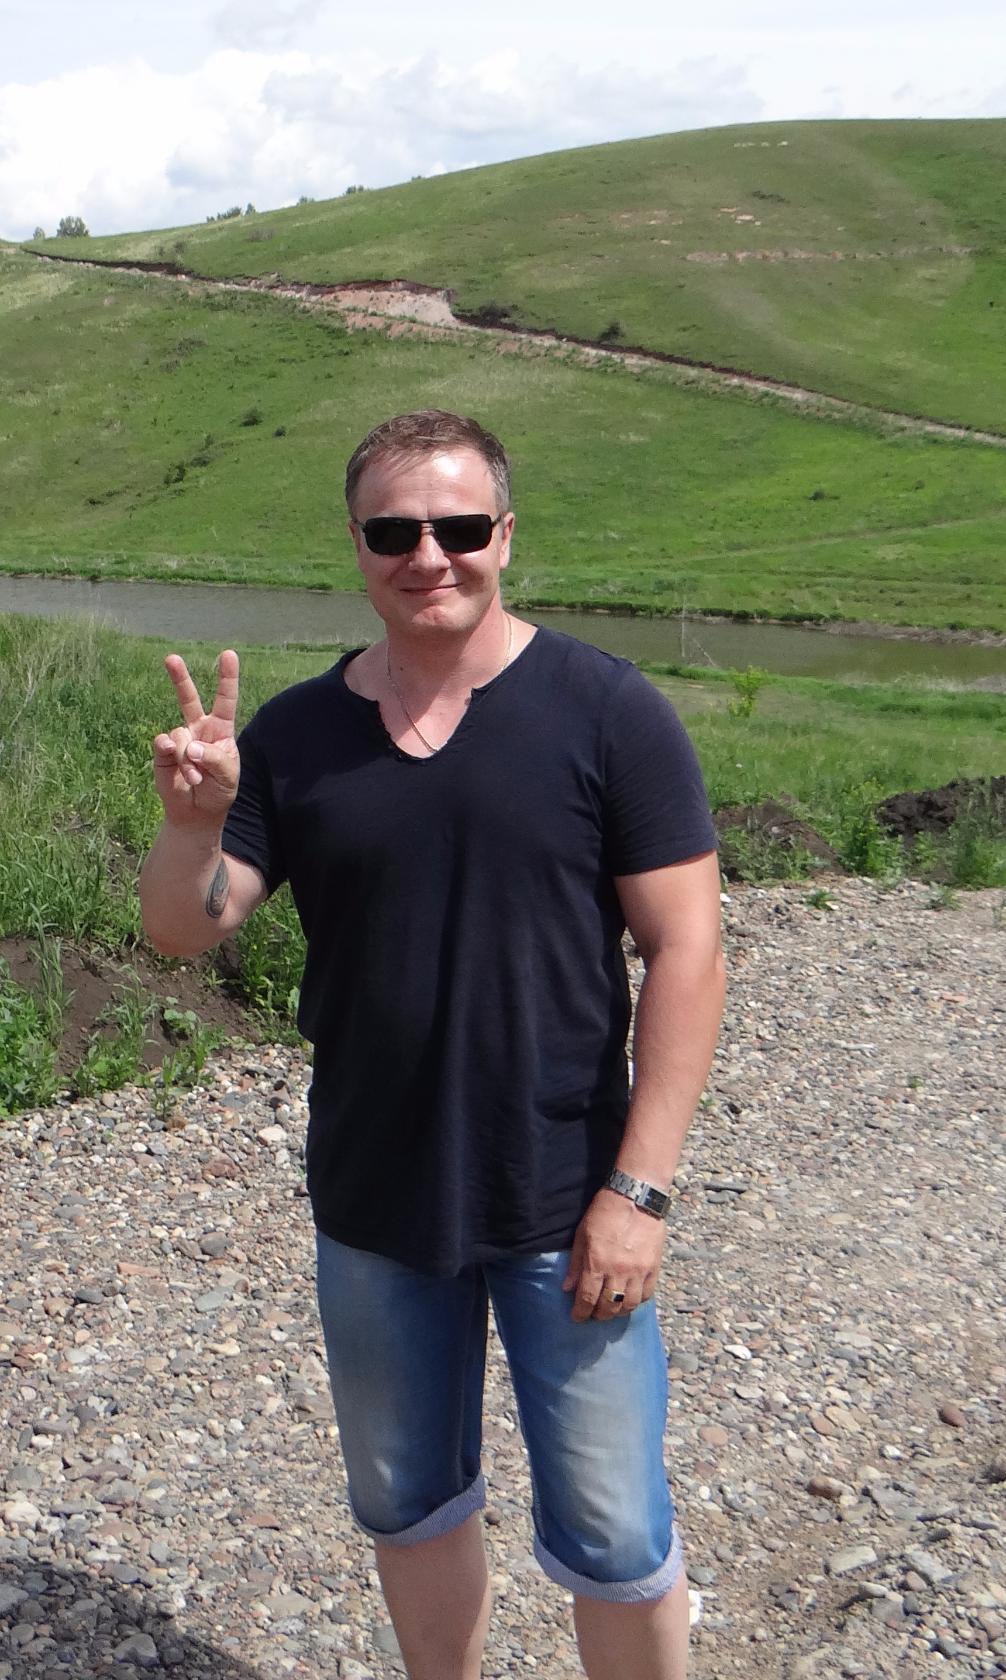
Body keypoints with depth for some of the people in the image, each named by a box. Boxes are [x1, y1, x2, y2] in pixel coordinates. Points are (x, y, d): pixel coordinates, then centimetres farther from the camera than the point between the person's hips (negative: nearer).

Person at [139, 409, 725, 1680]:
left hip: (563, 1209, -3)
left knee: (610, 1538, 7)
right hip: (372, 1207, 4)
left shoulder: (607, 714, -10)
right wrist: (193, 822, -22)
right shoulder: (295, 736, 0)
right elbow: (181, 930, 0)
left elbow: (686, 952, -11)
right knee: (407, 1504, 21)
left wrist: (638, 1190, -15)